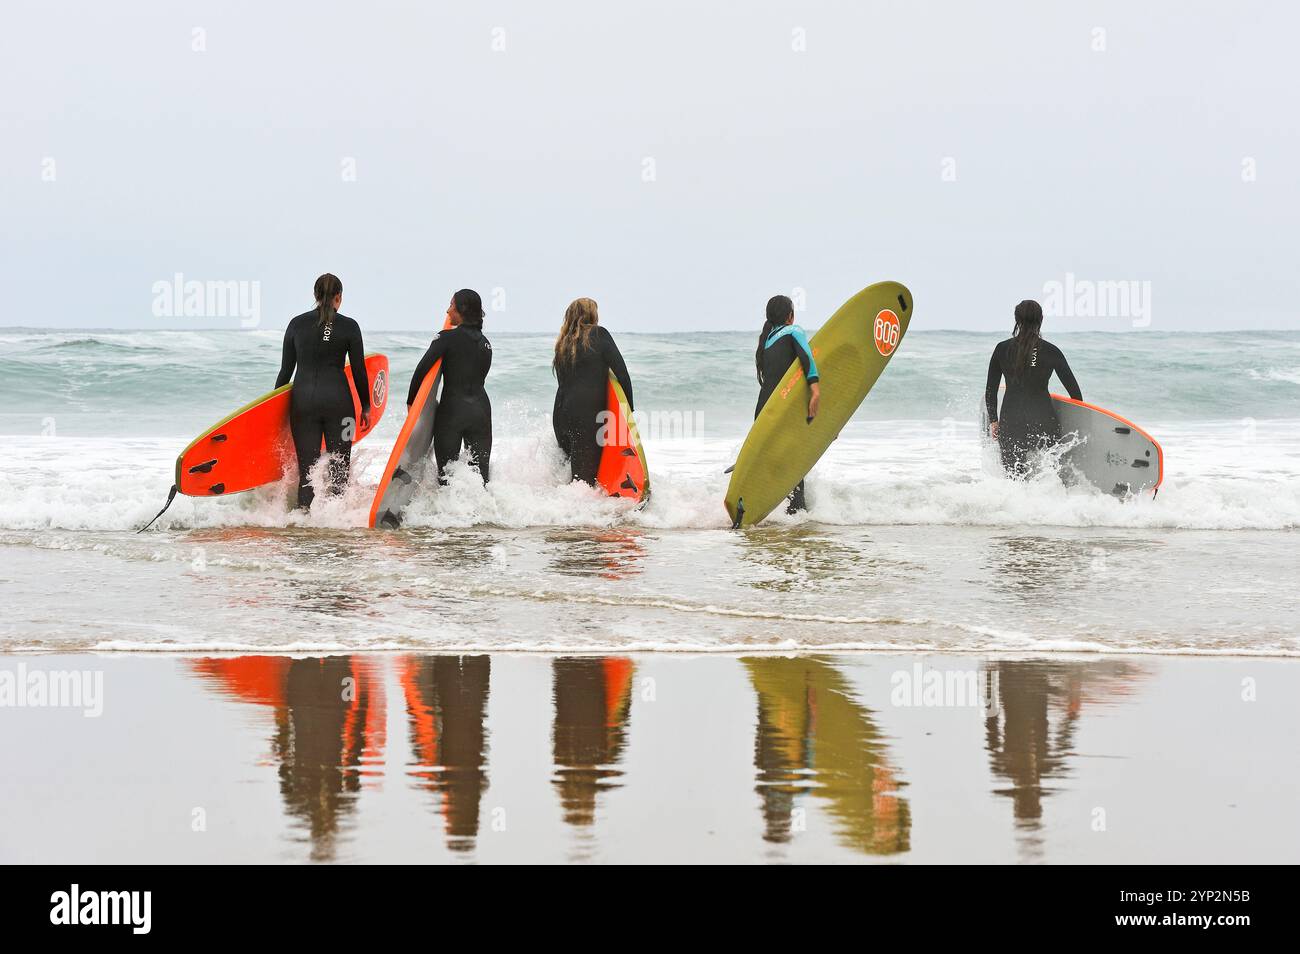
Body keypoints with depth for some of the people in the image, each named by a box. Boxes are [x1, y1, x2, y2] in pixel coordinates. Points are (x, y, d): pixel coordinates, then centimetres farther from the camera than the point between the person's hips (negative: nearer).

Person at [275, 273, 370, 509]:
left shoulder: (297, 324, 4)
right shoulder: (349, 326, -1)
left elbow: (286, 369, 7)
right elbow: (359, 371, 2)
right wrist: (366, 407, 13)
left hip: (302, 399, 2)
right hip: (337, 399, -2)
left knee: (306, 469, 3)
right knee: (339, 468, 4)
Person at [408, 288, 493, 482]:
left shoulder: (448, 337, -7)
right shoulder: (485, 344, 13)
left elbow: (423, 368, -14)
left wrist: (411, 401, -4)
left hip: (452, 409, -5)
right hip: (481, 408, 5)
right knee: (480, 473, 6)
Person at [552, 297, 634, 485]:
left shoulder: (562, 344, 18)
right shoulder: (598, 334, 1)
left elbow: (564, 381, 16)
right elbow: (621, 371, -3)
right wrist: (629, 407, 5)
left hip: (561, 413, 6)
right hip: (589, 412, -6)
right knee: (587, 474, -8)